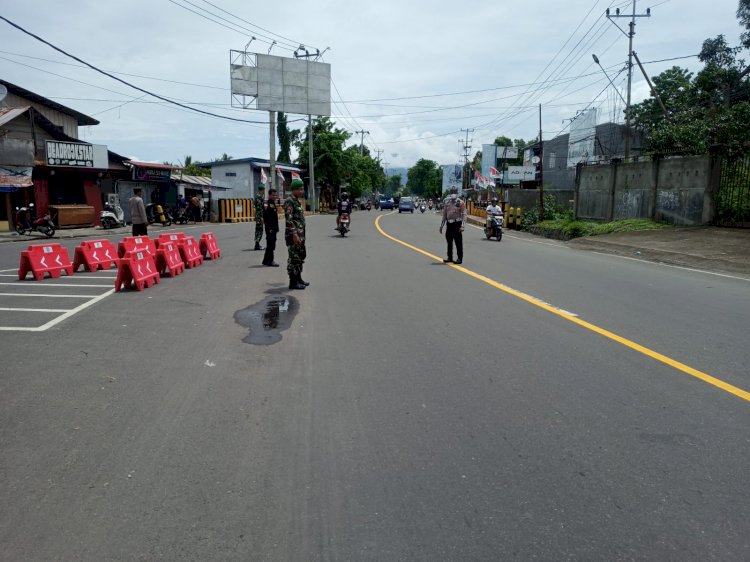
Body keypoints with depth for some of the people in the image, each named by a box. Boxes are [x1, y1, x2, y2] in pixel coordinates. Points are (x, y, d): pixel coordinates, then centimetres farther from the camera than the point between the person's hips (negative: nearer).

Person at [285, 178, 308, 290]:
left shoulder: (296, 201, 16)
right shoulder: (289, 201, -14)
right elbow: (289, 220, -21)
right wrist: (294, 235, -25)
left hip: (300, 235, 10)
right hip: (293, 235, -10)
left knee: (301, 256, 16)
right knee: (294, 258, -5)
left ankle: (298, 278, 26)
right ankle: (293, 282, 1)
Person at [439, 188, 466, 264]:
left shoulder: (461, 203, -4)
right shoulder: (447, 202, 12)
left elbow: (464, 214, -9)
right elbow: (444, 215, 19)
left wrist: (462, 226, -19)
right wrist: (441, 225, 17)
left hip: (457, 224, -6)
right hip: (449, 224, 6)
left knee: (458, 242, -5)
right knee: (449, 241, 11)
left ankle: (460, 258, -1)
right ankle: (449, 257, 20)